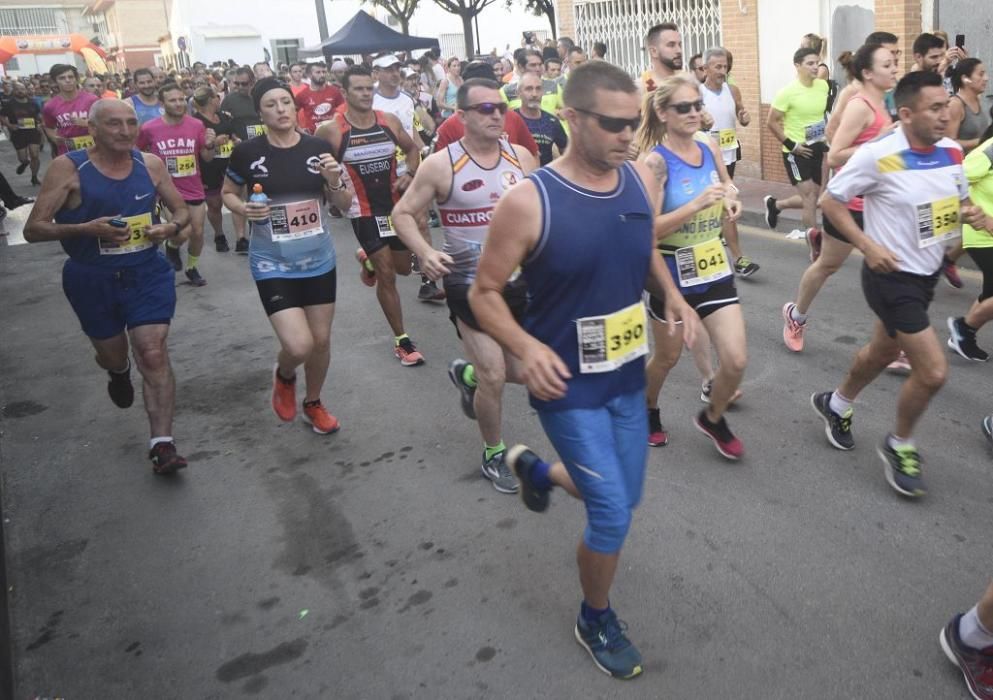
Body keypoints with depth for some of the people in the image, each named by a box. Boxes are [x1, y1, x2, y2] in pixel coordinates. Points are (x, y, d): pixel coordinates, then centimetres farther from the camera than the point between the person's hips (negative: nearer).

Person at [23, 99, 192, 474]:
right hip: (92, 279, 0)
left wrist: (171, 227, -14)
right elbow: (33, 229, -13)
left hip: (147, 272, 1)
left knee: (153, 353, -11)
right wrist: (86, 228, -29)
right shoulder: (67, 168, -12)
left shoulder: (151, 164, -2)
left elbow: (182, 210, 10)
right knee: (112, 355, 17)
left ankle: (162, 444, -7)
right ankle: (119, 373, 56)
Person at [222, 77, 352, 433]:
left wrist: (334, 180, -17)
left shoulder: (318, 148, -4)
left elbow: (344, 204, 3)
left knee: (321, 340, 13)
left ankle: (313, 404, 38)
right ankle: (283, 376, 24)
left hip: (319, 261, 3)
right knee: (298, 346, -14)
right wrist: (243, 208, -14)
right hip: (272, 264, -3)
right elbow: (227, 193, 7)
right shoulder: (247, 152, -10)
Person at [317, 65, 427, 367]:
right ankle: (402, 340, 8)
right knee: (387, 276, -5)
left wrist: (409, 174, -4)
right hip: (365, 212, -4)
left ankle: (368, 260, 51)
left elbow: (412, 148, 13)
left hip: (396, 204, 5)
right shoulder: (331, 130, -13)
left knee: (403, 268, 16)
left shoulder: (390, 121, -3)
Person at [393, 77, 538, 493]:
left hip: (519, 281, 5)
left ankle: (467, 374, 44)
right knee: (494, 378, -3)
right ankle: (493, 455, 24)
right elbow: (402, 213, -4)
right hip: (470, 286, -5)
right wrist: (424, 253, -22)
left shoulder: (521, 157, 1)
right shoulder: (441, 165, -11)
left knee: (526, 373, 11)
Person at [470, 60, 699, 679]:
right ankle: (596, 621, 27)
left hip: (629, 377, 6)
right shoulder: (529, 201, -21)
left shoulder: (642, 180, -3)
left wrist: (673, 297, -4)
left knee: (623, 499, 20)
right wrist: (527, 347, -29)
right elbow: (485, 293, -12)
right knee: (613, 517, -5)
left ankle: (536, 468, 51)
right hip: (569, 386, -6)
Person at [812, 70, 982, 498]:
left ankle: (835, 405, 49)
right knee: (933, 371, -9)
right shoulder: (878, 156, -21)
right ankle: (900, 445, 17)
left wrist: (971, 213, -8)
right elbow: (830, 201, -13)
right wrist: (868, 246, -21)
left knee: (883, 352, 24)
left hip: (927, 274, 8)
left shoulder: (952, 152, 0)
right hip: (892, 277, -8)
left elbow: (959, 200, 16)